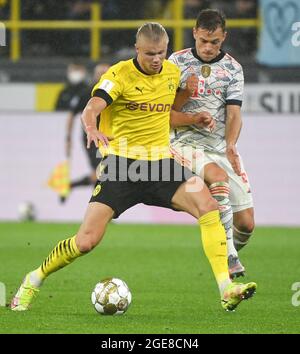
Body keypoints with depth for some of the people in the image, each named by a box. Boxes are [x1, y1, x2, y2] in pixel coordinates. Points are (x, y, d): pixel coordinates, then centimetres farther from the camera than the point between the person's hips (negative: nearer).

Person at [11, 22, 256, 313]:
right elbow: (90, 110, -24)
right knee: (87, 241, -10)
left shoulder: (173, 73, 9)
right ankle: (34, 281, 16)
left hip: (159, 160, 4)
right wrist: (91, 129, -46)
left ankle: (226, 291, -21)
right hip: (121, 163, -4)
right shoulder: (119, 74, -8)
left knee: (207, 204, -22)